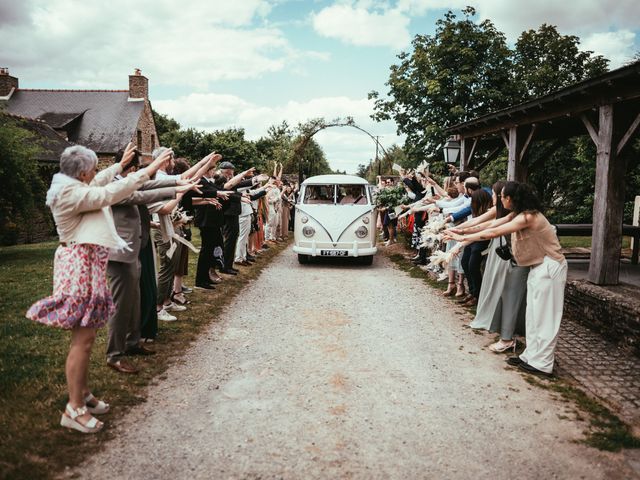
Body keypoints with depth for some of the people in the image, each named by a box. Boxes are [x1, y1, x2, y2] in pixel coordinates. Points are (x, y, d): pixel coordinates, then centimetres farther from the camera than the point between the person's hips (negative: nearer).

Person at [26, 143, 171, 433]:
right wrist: (149, 169, -21)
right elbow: (110, 193, -23)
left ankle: (83, 394, 28)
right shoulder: (70, 193, -18)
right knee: (83, 339, -6)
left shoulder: (72, 188, 11)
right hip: (81, 266, -11)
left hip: (87, 265, 11)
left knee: (85, 336, 16)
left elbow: (99, 184, 29)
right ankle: (75, 409, 3)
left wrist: (121, 164, 36)